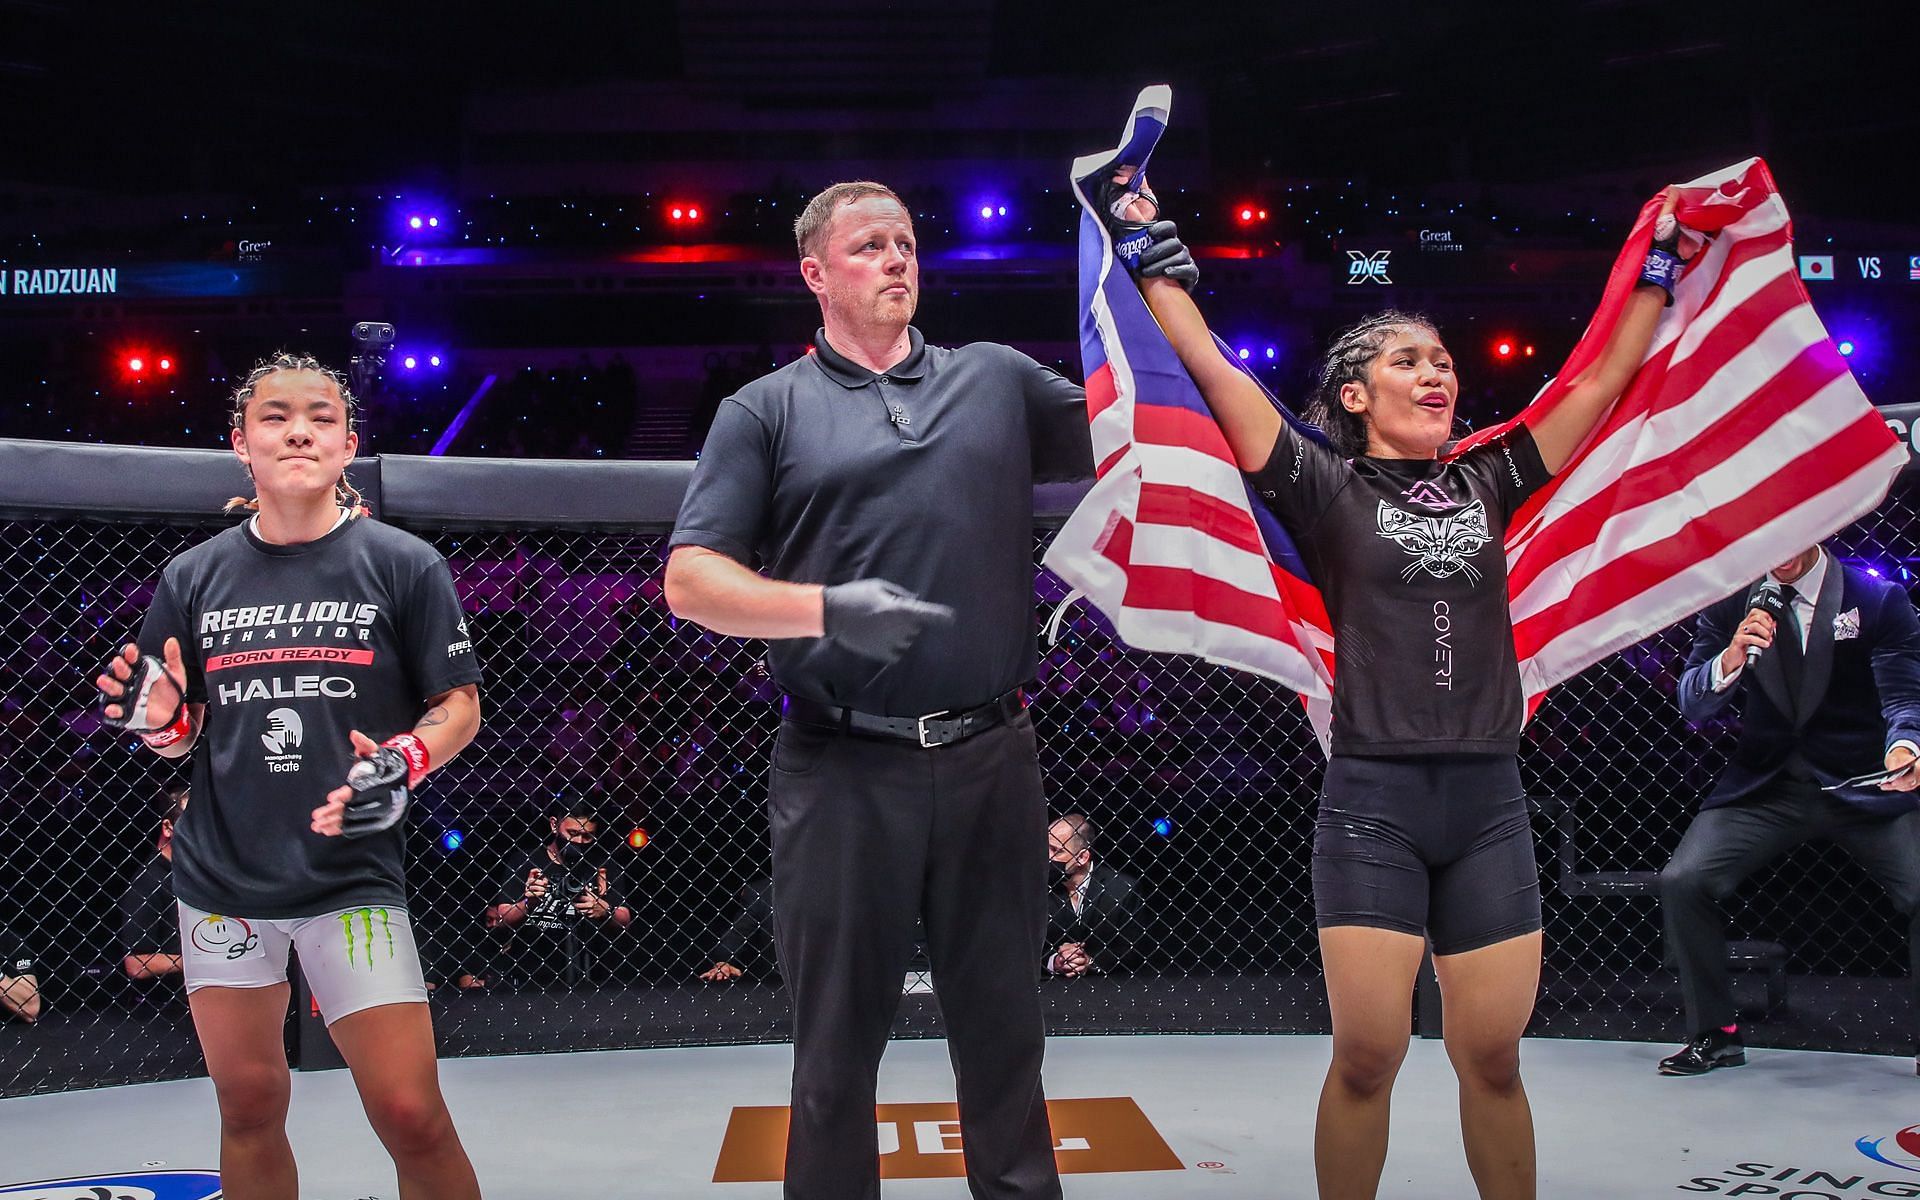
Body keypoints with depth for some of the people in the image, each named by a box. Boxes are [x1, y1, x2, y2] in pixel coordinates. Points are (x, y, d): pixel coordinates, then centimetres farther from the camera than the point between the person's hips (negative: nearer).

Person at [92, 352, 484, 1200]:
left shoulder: (403, 564, -2)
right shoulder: (195, 575, 6)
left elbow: (459, 706, 0)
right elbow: (179, 733, 14)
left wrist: (405, 764, -20)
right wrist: (159, 722, -9)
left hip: (351, 874, -3)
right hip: (219, 877, 4)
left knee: (411, 1115, -9)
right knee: (250, 1107, 14)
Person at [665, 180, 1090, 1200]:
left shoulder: (997, 379, 12)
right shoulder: (767, 411, 5)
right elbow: (690, 581, -3)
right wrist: (830, 607, -18)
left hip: (991, 759, 2)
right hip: (842, 770, -2)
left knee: (1004, 1035, 12)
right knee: (837, 1049, 9)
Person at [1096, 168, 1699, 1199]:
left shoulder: (1487, 482, 12)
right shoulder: (1328, 487, 2)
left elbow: (1601, 382, 17)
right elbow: (1212, 370, -4)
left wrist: (1660, 269, 20)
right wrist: (1154, 256, -3)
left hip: (1488, 801, 3)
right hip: (1373, 799, -3)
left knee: (1492, 1056, 5)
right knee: (1367, 1053, -4)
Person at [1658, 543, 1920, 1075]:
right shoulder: (1729, 603, 3)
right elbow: (1693, 707, -3)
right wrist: (1729, 659, -25)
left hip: (1863, 785, -2)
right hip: (1765, 786, 2)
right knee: (1682, 882, -17)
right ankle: (1714, 1035, 4)